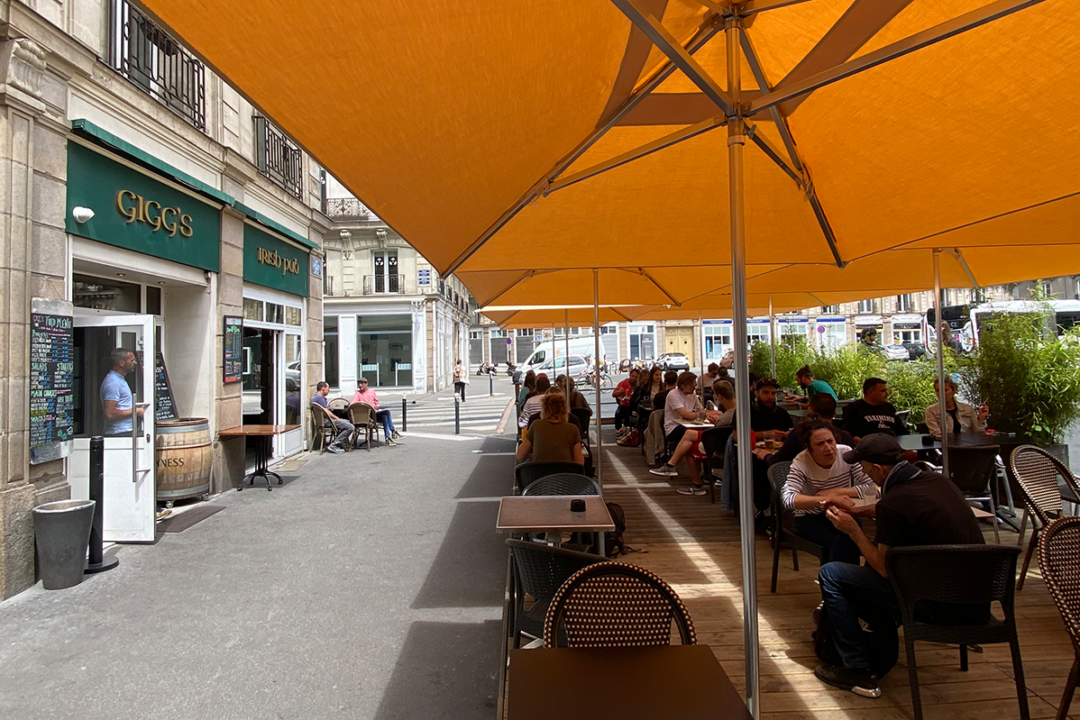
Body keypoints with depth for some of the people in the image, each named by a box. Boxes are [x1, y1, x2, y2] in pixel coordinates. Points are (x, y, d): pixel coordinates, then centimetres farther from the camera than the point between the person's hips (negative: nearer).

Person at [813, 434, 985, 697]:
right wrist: (857, 510, 21)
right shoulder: (935, 479, 3)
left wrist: (853, 530, 0)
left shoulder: (894, 502, -22)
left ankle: (859, 671, 6)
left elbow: (884, 568, -11)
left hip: (941, 604, -9)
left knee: (830, 574, -2)